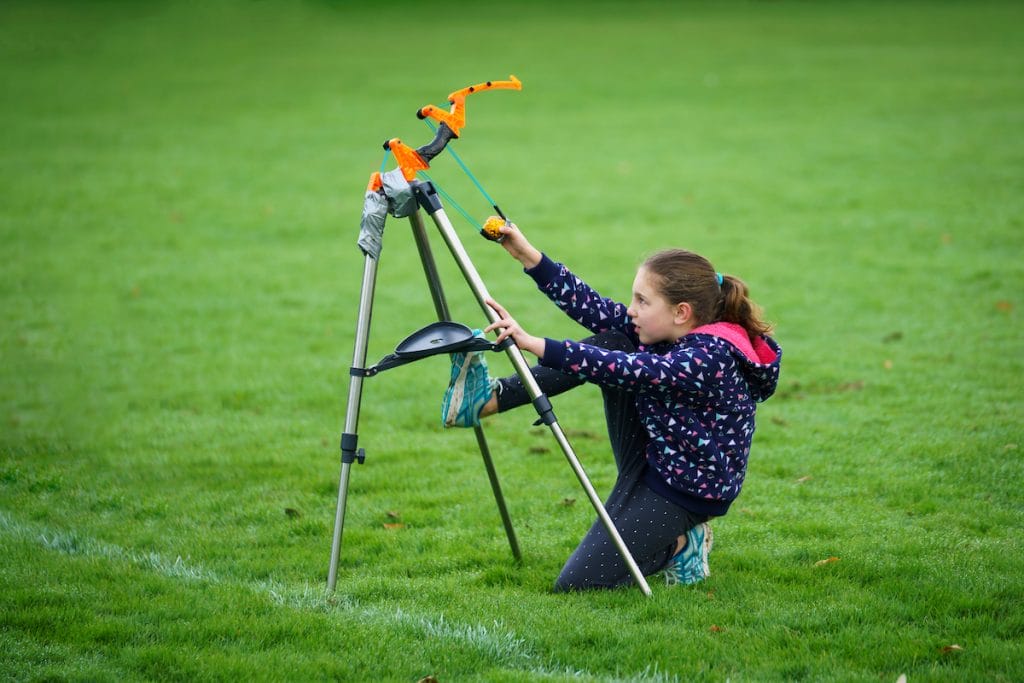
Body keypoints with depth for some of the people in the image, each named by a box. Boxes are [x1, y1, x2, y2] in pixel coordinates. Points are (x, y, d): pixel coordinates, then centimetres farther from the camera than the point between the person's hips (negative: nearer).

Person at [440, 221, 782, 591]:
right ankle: (489, 398, -9)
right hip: (648, 462, 9)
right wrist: (528, 256, -11)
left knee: (575, 583, -14)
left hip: (682, 492, -9)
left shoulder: (709, 359, -26)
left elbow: (618, 370, -35)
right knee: (609, 341, -4)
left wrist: (533, 344, -40)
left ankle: (680, 545, 4)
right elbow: (594, 310, -4)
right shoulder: (668, 336, 0)